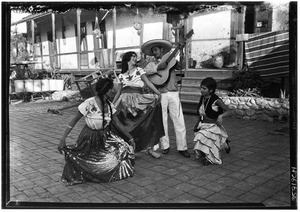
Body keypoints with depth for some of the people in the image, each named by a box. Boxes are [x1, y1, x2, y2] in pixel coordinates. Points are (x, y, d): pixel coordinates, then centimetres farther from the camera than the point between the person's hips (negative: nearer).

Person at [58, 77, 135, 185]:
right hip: (89, 139, -5)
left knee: (124, 149, -10)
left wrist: (130, 138, 5)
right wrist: (63, 139, -22)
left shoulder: (109, 105, -3)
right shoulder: (89, 103, -21)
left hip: (105, 137, 5)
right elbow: (73, 122, -16)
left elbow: (118, 124, 4)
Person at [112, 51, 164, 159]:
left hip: (138, 99, -1)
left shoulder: (139, 70, 13)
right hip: (125, 101, 1)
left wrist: (157, 92, -15)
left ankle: (150, 148, -2)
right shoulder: (121, 75, 17)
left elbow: (148, 82, 1)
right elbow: (119, 92, 21)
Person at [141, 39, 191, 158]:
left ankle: (182, 148, 7)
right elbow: (146, 71, -11)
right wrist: (158, 67, -19)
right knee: (162, 122, 6)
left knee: (179, 121, -1)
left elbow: (181, 66, -7)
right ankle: (165, 146, 20)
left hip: (173, 93, 0)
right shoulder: (152, 64, 10)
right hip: (160, 95, 1)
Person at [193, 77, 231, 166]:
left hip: (213, 126, -6)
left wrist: (221, 116, -31)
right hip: (202, 125, 6)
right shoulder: (202, 98, 0)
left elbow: (228, 111, -14)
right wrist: (197, 124, 12)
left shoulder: (216, 100, -18)